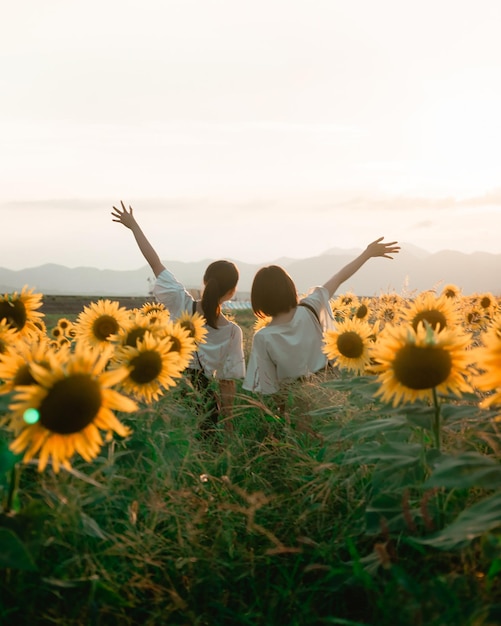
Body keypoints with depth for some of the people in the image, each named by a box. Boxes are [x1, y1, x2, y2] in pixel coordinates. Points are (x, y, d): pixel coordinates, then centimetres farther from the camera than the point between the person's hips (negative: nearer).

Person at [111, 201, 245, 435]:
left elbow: (155, 262, -2)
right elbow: (227, 382, -5)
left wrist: (133, 225, 9)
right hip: (201, 396, -1)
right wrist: (227, 426, 6)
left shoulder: (181, 304, -9)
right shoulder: (232, 332, -9)